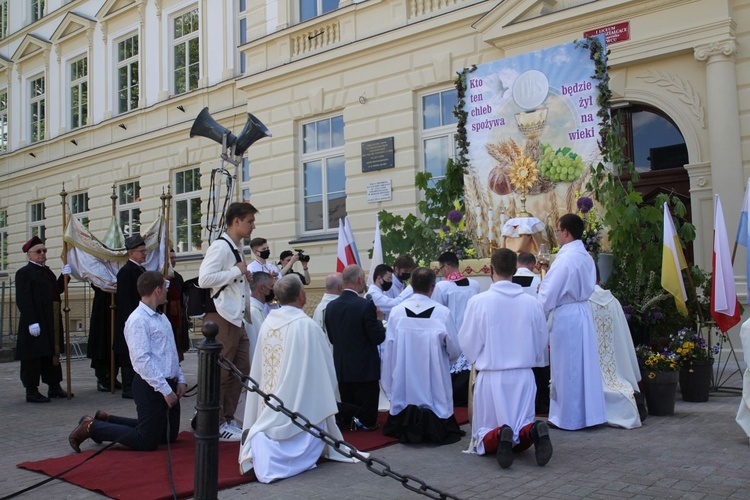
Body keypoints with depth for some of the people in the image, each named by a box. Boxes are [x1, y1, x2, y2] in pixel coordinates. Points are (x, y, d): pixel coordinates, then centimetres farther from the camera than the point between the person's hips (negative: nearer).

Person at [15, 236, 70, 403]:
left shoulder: (47, 271, 17)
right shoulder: (24, 273, -9)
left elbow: (57, 291, 17)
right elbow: (23, 300, -17)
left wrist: (63, 276, 3)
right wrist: (32, 322, -23)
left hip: (51, 323, 9)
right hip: (35, 323, -9)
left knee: (52, 353, 14)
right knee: (33, 356, -1)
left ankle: (54, 387, 23)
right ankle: (32, 392, 7)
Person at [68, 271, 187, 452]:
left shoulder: (162, 318, 12)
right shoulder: (138, 320, -17)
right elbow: (142, 360, -23)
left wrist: (180, 380, 7)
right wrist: (165, 390, -22)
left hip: (168, 385, 9)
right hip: (151, 387, -9)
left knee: (170, 436, 19)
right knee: (147, 442, -3)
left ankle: (106, 419, 27)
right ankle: (91, 427, 11)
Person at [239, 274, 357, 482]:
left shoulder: (267, 323, 1)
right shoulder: (307, 325, -15)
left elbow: (259, 369, 9)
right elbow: (326, 367, -6)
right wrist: (327, 390, 14)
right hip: (300, 408, -5)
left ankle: (261, 444, -5)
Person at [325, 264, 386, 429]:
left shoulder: (331, 306, -1)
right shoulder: (366, 305, -20)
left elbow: (331, 338, 8)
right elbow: (378, 338, -15)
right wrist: (379, 319, 1)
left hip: (341, 367, 6)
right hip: (365, 368, -5)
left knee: (347, 406, 18)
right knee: (367, 411, 8)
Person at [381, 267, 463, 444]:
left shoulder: (396, 312, -9)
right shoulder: (442, 312, -14)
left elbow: (388, 350, -4)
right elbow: (455, 350, -5)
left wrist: (388, 385, 9)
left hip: (403, 386, 2)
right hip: (434, 388, -2)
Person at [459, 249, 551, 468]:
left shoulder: (479, 301, -12)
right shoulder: (532, 303, -4)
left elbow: (467, 344, -4)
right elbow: (541, 343, 7)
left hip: (491, 376, -2)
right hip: (523, 376, 3)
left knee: (485, 435, 12)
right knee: (522, 438, 16)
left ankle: (498, 437, -22)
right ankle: (533, 431, -18)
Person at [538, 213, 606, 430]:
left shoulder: (565, 259, -19)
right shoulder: (586, 257, 8)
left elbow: (549, 293, -17)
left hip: (565, 317, -8)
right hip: (583, 312, 8)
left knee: (567, 368, 2)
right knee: (584, 365, 14)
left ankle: (569, 417, 12)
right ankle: (589, 413, 23)